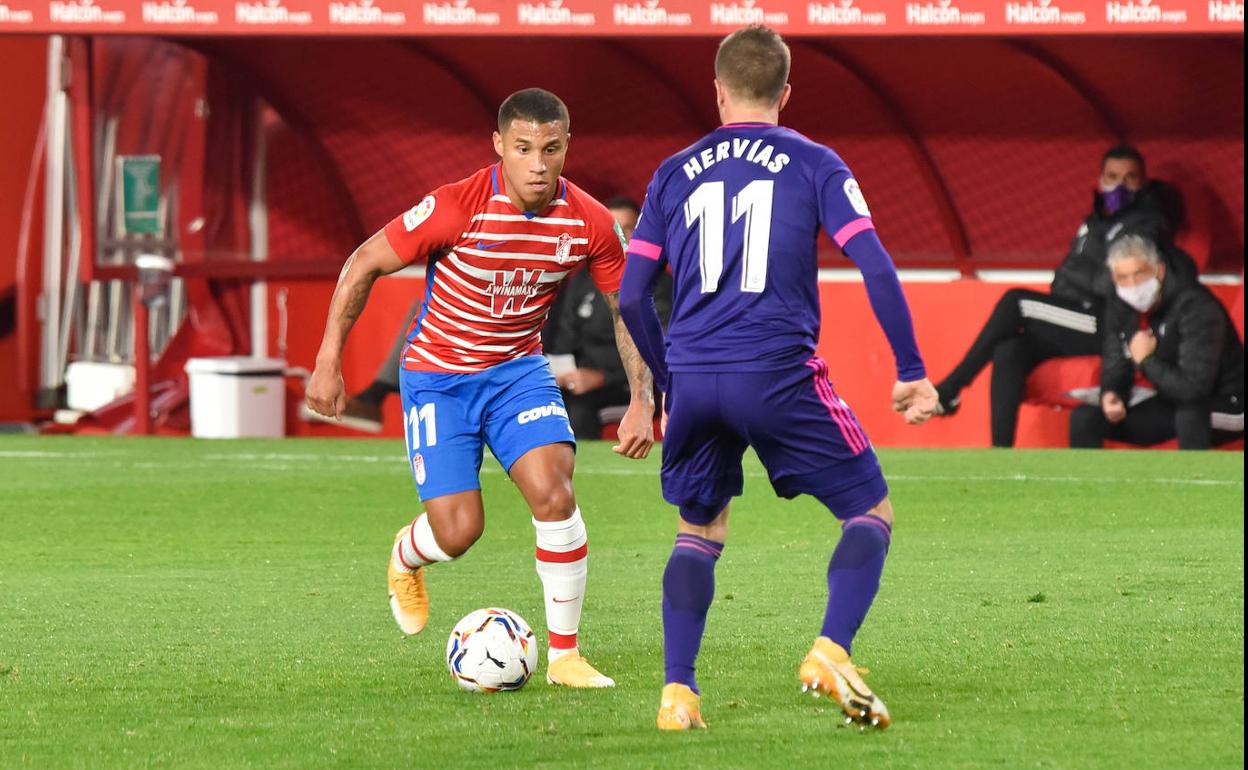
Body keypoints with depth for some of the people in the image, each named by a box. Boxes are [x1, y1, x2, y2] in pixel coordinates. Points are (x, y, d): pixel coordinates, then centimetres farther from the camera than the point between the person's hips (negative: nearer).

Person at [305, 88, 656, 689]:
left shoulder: (589, 223, -14)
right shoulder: (457, 208, -25)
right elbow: (365, 263, -13)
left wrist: (642, 402, -9)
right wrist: (328, 363, -14)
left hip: (518, 368, 3)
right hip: (437, 375, -3)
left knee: (553, 491, -21)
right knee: (458, 531, -9)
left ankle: (564, 654, -5)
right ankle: (408, 556, 32)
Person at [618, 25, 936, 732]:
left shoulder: (675, 174, 15)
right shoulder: (813, 164, 7)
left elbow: (631, 295, 12)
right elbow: (876, 267, -3)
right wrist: (913, 374, 3)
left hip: (693, 379, 3)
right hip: (781, 375, -3)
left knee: (699, 534, 21)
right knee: (872, 514, 10)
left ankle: (678, 692, 7)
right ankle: (832, 652, -13)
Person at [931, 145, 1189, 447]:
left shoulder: (1148, 225, -2)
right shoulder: (1095, 222, 21)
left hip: (1109, 328, -7)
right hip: (1073, 324, 7)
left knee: (1014, 302, -20)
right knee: (1008, 351, -20)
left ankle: (949, 390, -14)